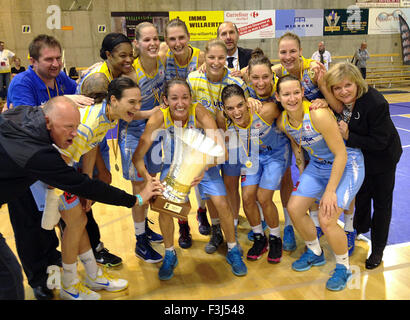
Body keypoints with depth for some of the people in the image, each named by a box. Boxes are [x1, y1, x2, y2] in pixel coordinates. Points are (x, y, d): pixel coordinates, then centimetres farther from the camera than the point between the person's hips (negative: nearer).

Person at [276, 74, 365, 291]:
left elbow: (341, 154, -25)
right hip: (318, 165, 7)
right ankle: (315, 253, 28)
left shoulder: (318, 115, -31)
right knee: (294, 208, 2)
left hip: (347, 165, -7)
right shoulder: (282, 122, -9)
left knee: (326, 220, -17)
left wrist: (330, 191, -23)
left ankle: (343, 267, 12)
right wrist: (303, 177, 14)